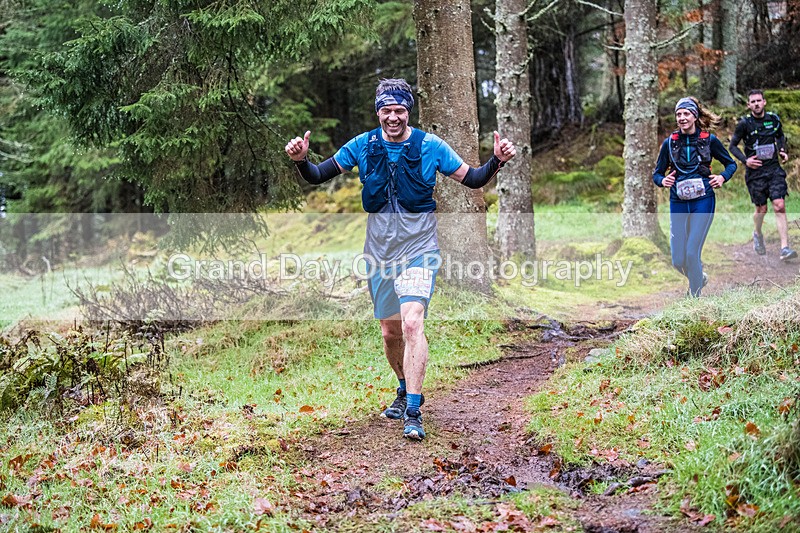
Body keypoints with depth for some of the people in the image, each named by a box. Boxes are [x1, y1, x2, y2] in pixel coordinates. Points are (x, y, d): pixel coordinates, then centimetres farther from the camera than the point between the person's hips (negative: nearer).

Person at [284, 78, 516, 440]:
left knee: (412, 322, -22)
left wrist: (497, 161, -17)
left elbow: (472, 180, 2)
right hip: (379, 248, 4)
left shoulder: (430, 146, -5)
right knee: (390, 331, 13)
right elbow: (318, 176, 5)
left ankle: (413, 413, -22)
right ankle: (406, 390, 40)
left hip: (418, 247, -4)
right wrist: (301, 160, -16)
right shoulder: (362, 145, 0)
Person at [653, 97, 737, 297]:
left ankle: (695, 296, 7)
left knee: (692, 253, -10)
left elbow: (731, 164, 12)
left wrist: (722, 177, -8)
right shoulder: (669, 143, 2)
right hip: (678, 203, 2)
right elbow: (657, 174, 8)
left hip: (703, 201, -2)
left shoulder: (709, 140, 0)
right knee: (678, 261, 2)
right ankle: (700, 278, 34)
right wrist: (663, 180, -14)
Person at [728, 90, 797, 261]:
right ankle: (758, 234, 38)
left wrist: (783, 151, 6)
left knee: (779, 205, -11)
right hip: (755, 171, -2)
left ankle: (785, 248, -14)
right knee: (762, 209, 4)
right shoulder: (744, 123, -6)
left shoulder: (774, 119, 3)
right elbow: (733, 146, 2)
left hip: (774, 168, 2)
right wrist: (745, 160, -12)